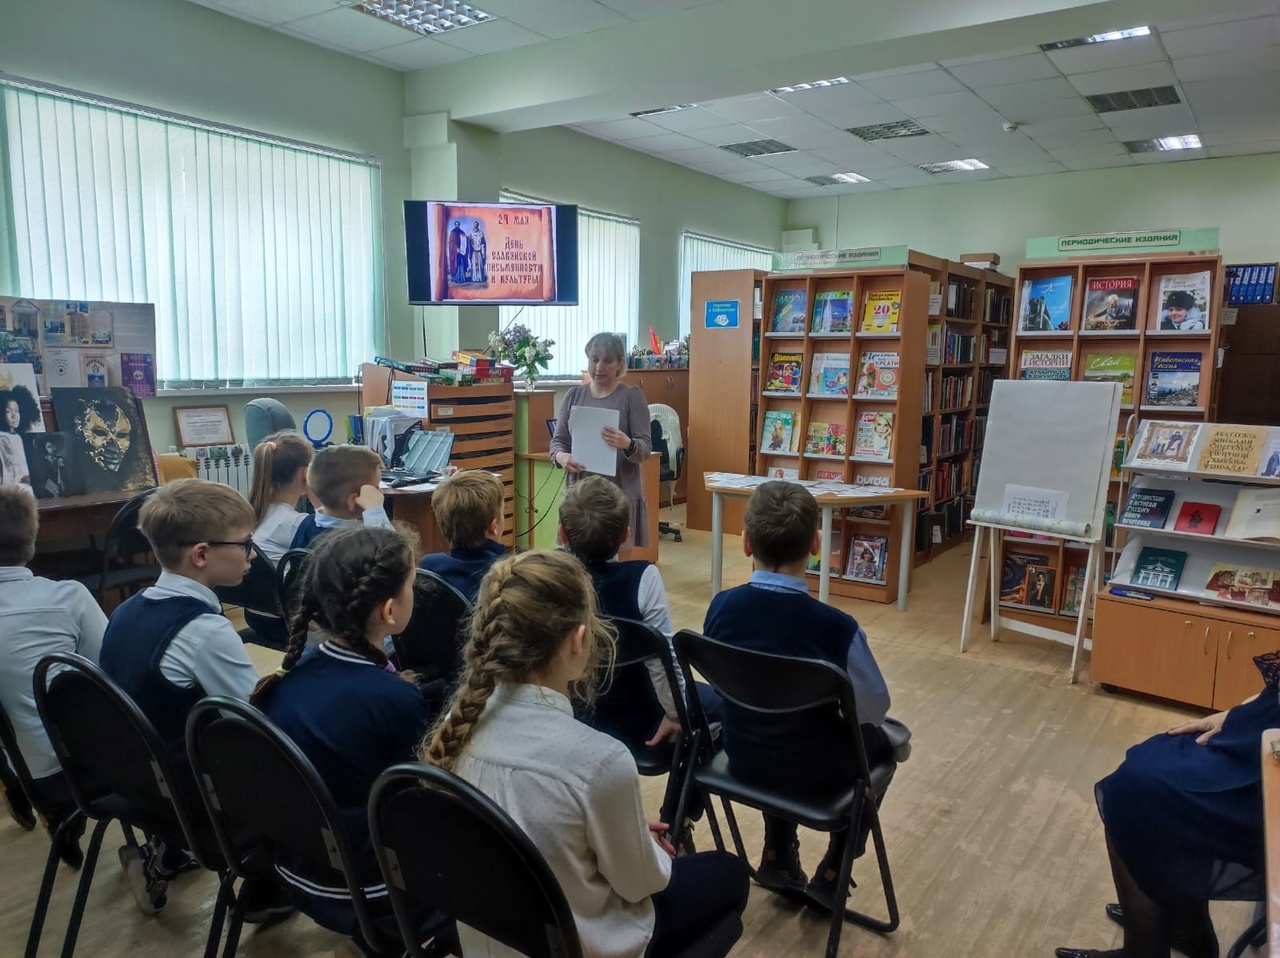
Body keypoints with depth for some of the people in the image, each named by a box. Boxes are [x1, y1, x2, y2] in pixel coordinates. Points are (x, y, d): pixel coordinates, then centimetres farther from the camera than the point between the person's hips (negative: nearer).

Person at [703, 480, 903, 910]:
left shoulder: (721, 607, -16)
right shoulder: (837, 627, -26)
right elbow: (875, 708, -11)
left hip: (743, 759, 4)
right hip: (813, 773, -3)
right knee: (880, 739, 26)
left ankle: (778, 857, 36)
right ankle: (830, 876, 28)